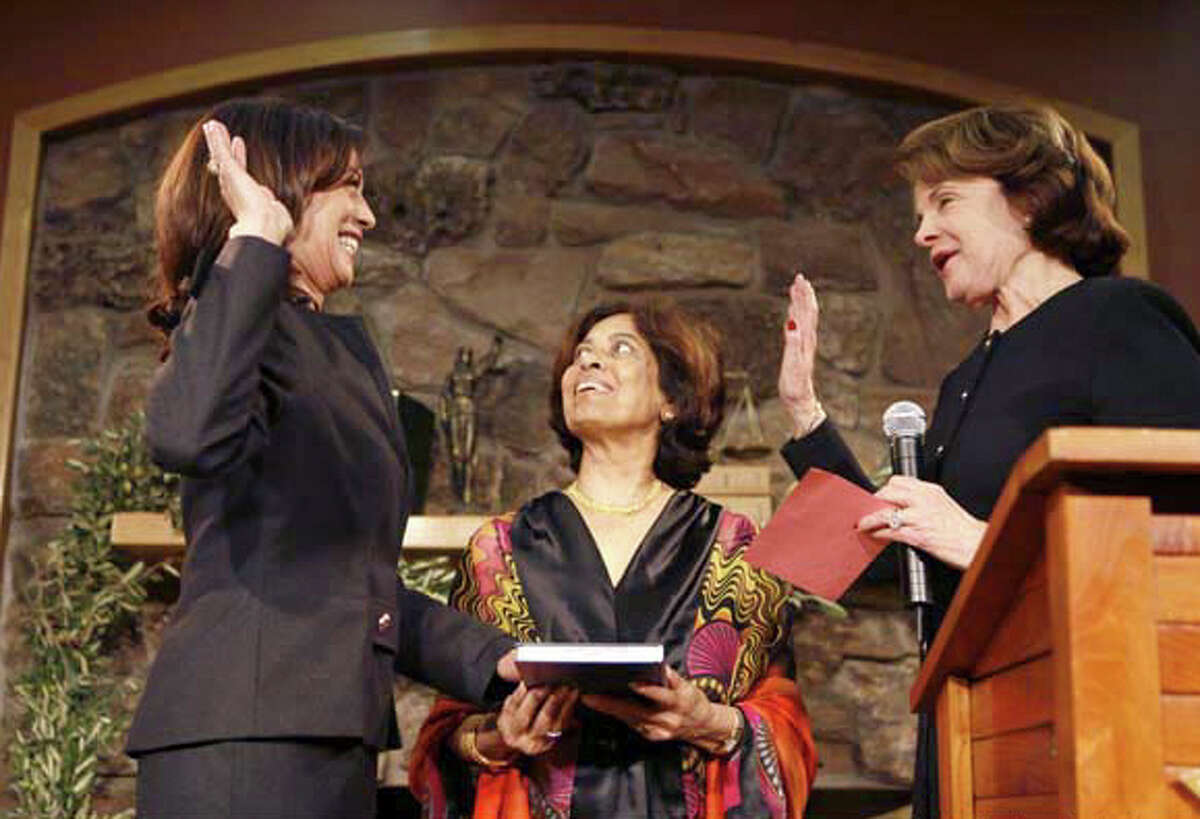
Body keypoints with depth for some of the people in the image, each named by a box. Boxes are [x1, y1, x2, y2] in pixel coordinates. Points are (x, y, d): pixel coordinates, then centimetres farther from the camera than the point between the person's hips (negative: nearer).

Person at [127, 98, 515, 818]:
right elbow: (189, 437, -31)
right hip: (244, 738, -8)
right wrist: (256, 236, -22)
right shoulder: (239, 317, -5)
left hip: (333, 741, 8)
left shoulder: (346, 346, 20)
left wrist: (495, 662, 11)